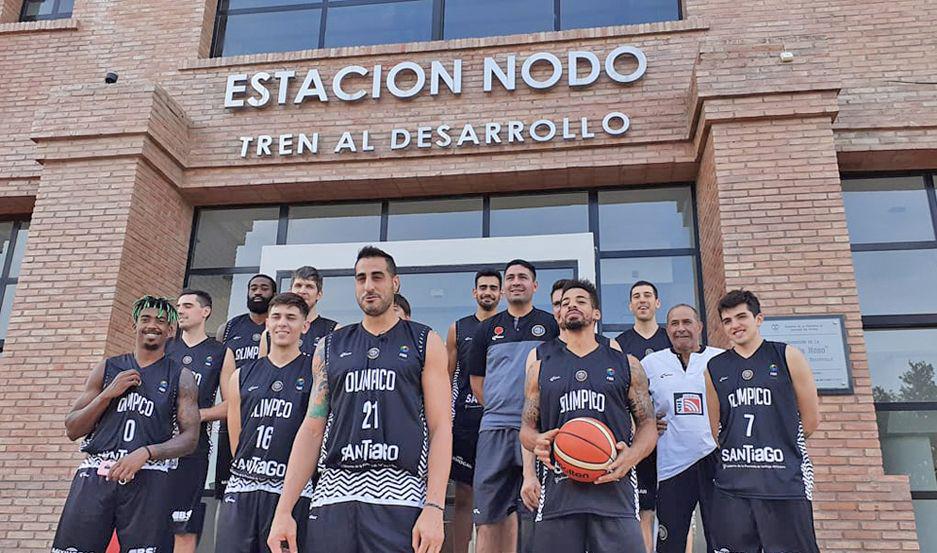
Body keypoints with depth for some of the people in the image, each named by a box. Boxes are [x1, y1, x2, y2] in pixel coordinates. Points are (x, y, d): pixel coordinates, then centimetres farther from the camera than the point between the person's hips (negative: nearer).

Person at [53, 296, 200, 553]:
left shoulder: (181, 377, 8)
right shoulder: (107, 369, 14)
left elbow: (190, 438, 1)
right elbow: (72, 430, 12)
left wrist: (145, 453, -15)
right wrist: (108, 394, -2)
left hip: (147, 479, -2)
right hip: (95, 474, 2)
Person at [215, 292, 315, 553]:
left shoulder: (315, 372, 2)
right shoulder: (242, 376, 14)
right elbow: (235, 438, 16)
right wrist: (249, 471, 9)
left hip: (292, 491, -3)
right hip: (240, 488, 3)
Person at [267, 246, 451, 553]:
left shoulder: (425, 343, 5)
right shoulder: (331, 347, 13)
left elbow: (440, 427, -2)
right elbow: (312, 428, 10)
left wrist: (435, 508, -12)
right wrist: (283, 510, 2)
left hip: (400, 498, -2)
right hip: (332, 497, 3)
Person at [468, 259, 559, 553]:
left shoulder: (551, 325, 7)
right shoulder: (488, 328, 13)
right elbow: (477, 380, 16)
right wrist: (499, 408, 5)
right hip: (494, 429, 2)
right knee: (489, 515, 5)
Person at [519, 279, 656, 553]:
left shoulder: (625, 363, 12)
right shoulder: (541, 365, 14)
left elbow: (647, 424, 11)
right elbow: (527, 427, 16)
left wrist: (632, 455, -10)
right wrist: (537, 442, -8)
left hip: (614, 488, 0)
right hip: (558, 489, 1)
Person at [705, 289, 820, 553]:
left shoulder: (787, 357, 4)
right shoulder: (715, 368, 10)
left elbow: (810, 418, 6)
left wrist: (781, 447, 12)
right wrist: (741, 452, 10)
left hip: (784, 482, -2)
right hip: (731, 486, 3)